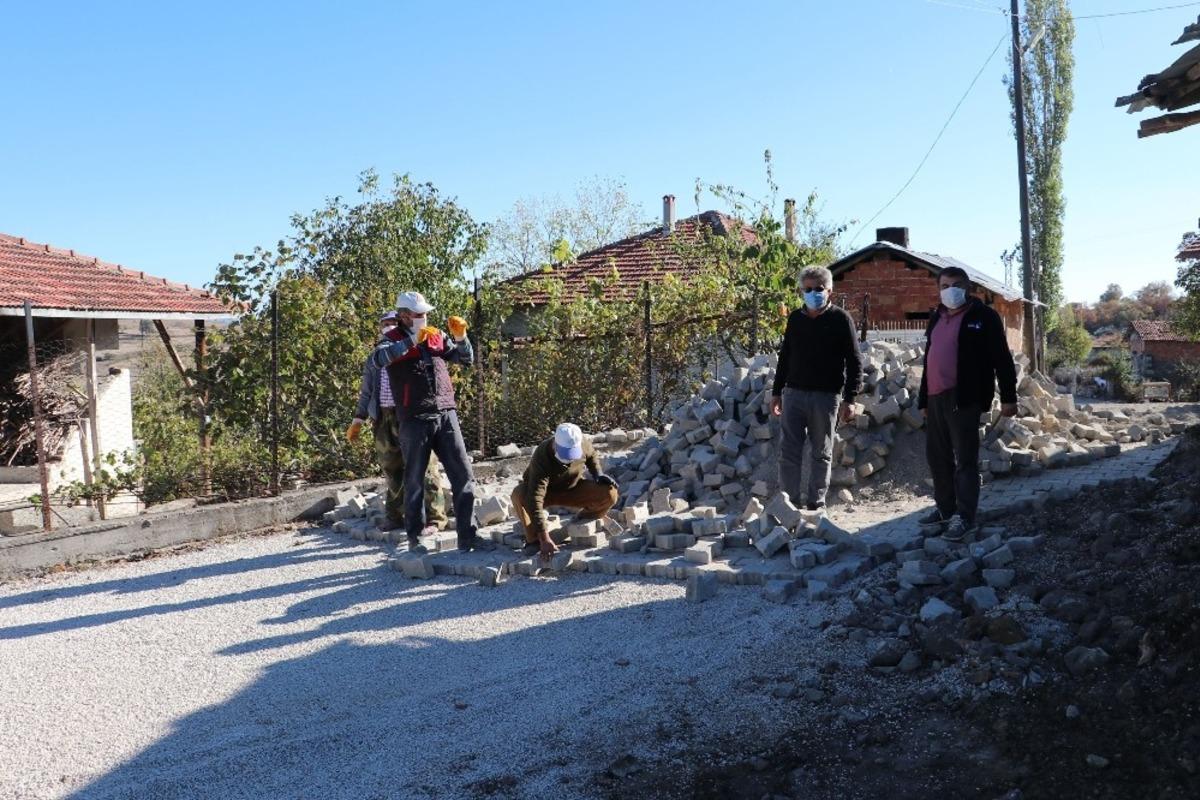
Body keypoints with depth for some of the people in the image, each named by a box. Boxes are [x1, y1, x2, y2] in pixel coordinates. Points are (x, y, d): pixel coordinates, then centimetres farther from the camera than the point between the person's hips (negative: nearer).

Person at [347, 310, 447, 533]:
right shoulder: (373, 358, 21)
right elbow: (366, 392, 22)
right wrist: (358, 420, 17)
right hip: (383, 419, 4)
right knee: (391, 469, 9)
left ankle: (434, 516, -4)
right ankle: (395, 516, 20)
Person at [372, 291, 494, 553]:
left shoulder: (436, 336, 13)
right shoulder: (394, 340, -1)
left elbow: (466, 358, 20)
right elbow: (379, 358, -24)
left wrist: (459, 336, 1)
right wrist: (413, 340, -30)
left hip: (446, 414, 4)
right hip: (415, 420, -4)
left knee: (463, 476, 1)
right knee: (414, 481, 6)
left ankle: (467, 536, 8)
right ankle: (414, 537, 19)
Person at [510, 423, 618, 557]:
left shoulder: (583, 443, -24)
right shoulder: (542, 457, -38)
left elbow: (591, 455, 5)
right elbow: (535, 498, -45)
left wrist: (599, 475, -14)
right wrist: (544, 538, -49)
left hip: (573, 488, 3)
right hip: (546, 491, -3)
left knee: (609, 493, -22)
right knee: (519, 495, -37)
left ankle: (583, 520, 8)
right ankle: (533, 540, -15)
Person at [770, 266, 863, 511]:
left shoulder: (840, 319, -2)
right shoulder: (795, 318, 11)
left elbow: (854, 361, -4)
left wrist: (849, 399, -11)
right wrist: (776, 392, 14)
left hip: (826, 396, -4)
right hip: (794, 394, 4)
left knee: (822, 453, 6)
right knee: (789, 451, 0)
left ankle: (816, 502, 14)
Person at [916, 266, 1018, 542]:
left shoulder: (983, 316, -3)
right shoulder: (937, 318, 18)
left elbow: (1002, 359, -7)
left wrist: (1008, 397, -11)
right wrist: (924, 399, 21)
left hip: (963, 397, -8)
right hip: (936, 397, 8)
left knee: (964, 459, -5)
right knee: (937, 456, 13)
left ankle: (964, 517, -1)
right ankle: (945, 509, 25)